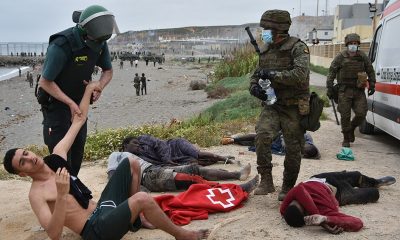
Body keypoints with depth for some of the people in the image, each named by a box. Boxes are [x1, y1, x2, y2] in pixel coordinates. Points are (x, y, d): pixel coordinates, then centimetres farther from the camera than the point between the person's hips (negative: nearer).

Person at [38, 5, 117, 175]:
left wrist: (99, 87, -16)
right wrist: (70, 103, -25)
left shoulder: (100, 43, -11)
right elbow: (45, 82, -23)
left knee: (78, 151, 13)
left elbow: (108, 71, 5)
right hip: (56, 102, -6)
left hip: (79, 102, 6)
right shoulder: (61, 46, -31)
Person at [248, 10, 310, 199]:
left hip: (294, 108, -4)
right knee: (262, 135, -22)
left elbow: (300, 75, -23)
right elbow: (256, 74, 19)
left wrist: (272, 75, -25)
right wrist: (254, 87, -4)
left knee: (293, 150, 3)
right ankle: (266, 181, -13)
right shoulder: (265, 50, 10)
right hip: (272, 105, 4)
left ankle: (288, 188, 22)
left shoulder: (298, 48, -9)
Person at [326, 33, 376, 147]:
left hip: (359, 91, 3)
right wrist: (329, 88, -5)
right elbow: (331, 72, -1)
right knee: (345, 115, -1)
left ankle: (351, 128, 26)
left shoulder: (363, 56, 6)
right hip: (344, 91, -2)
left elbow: (370, 71, 17)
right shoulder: (340, 57, -2)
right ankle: (346, 139, 13)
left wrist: (372, 85, 10)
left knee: (361, 113, -5)